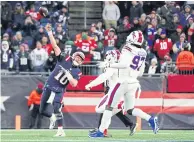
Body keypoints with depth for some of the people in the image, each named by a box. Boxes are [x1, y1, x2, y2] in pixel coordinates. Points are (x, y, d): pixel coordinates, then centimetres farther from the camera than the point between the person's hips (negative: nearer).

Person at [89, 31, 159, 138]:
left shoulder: (128, 50, -11)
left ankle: (101, 131, -1)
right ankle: (151, 119, -3)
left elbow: (124, 64, -25)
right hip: (133, 83, 7)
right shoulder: (142, 54, 10)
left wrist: (108, 65, -21)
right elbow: (140, 73, 14)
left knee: (109, 106, 0)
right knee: (130, 110, 16)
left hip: (123, 81, -7)